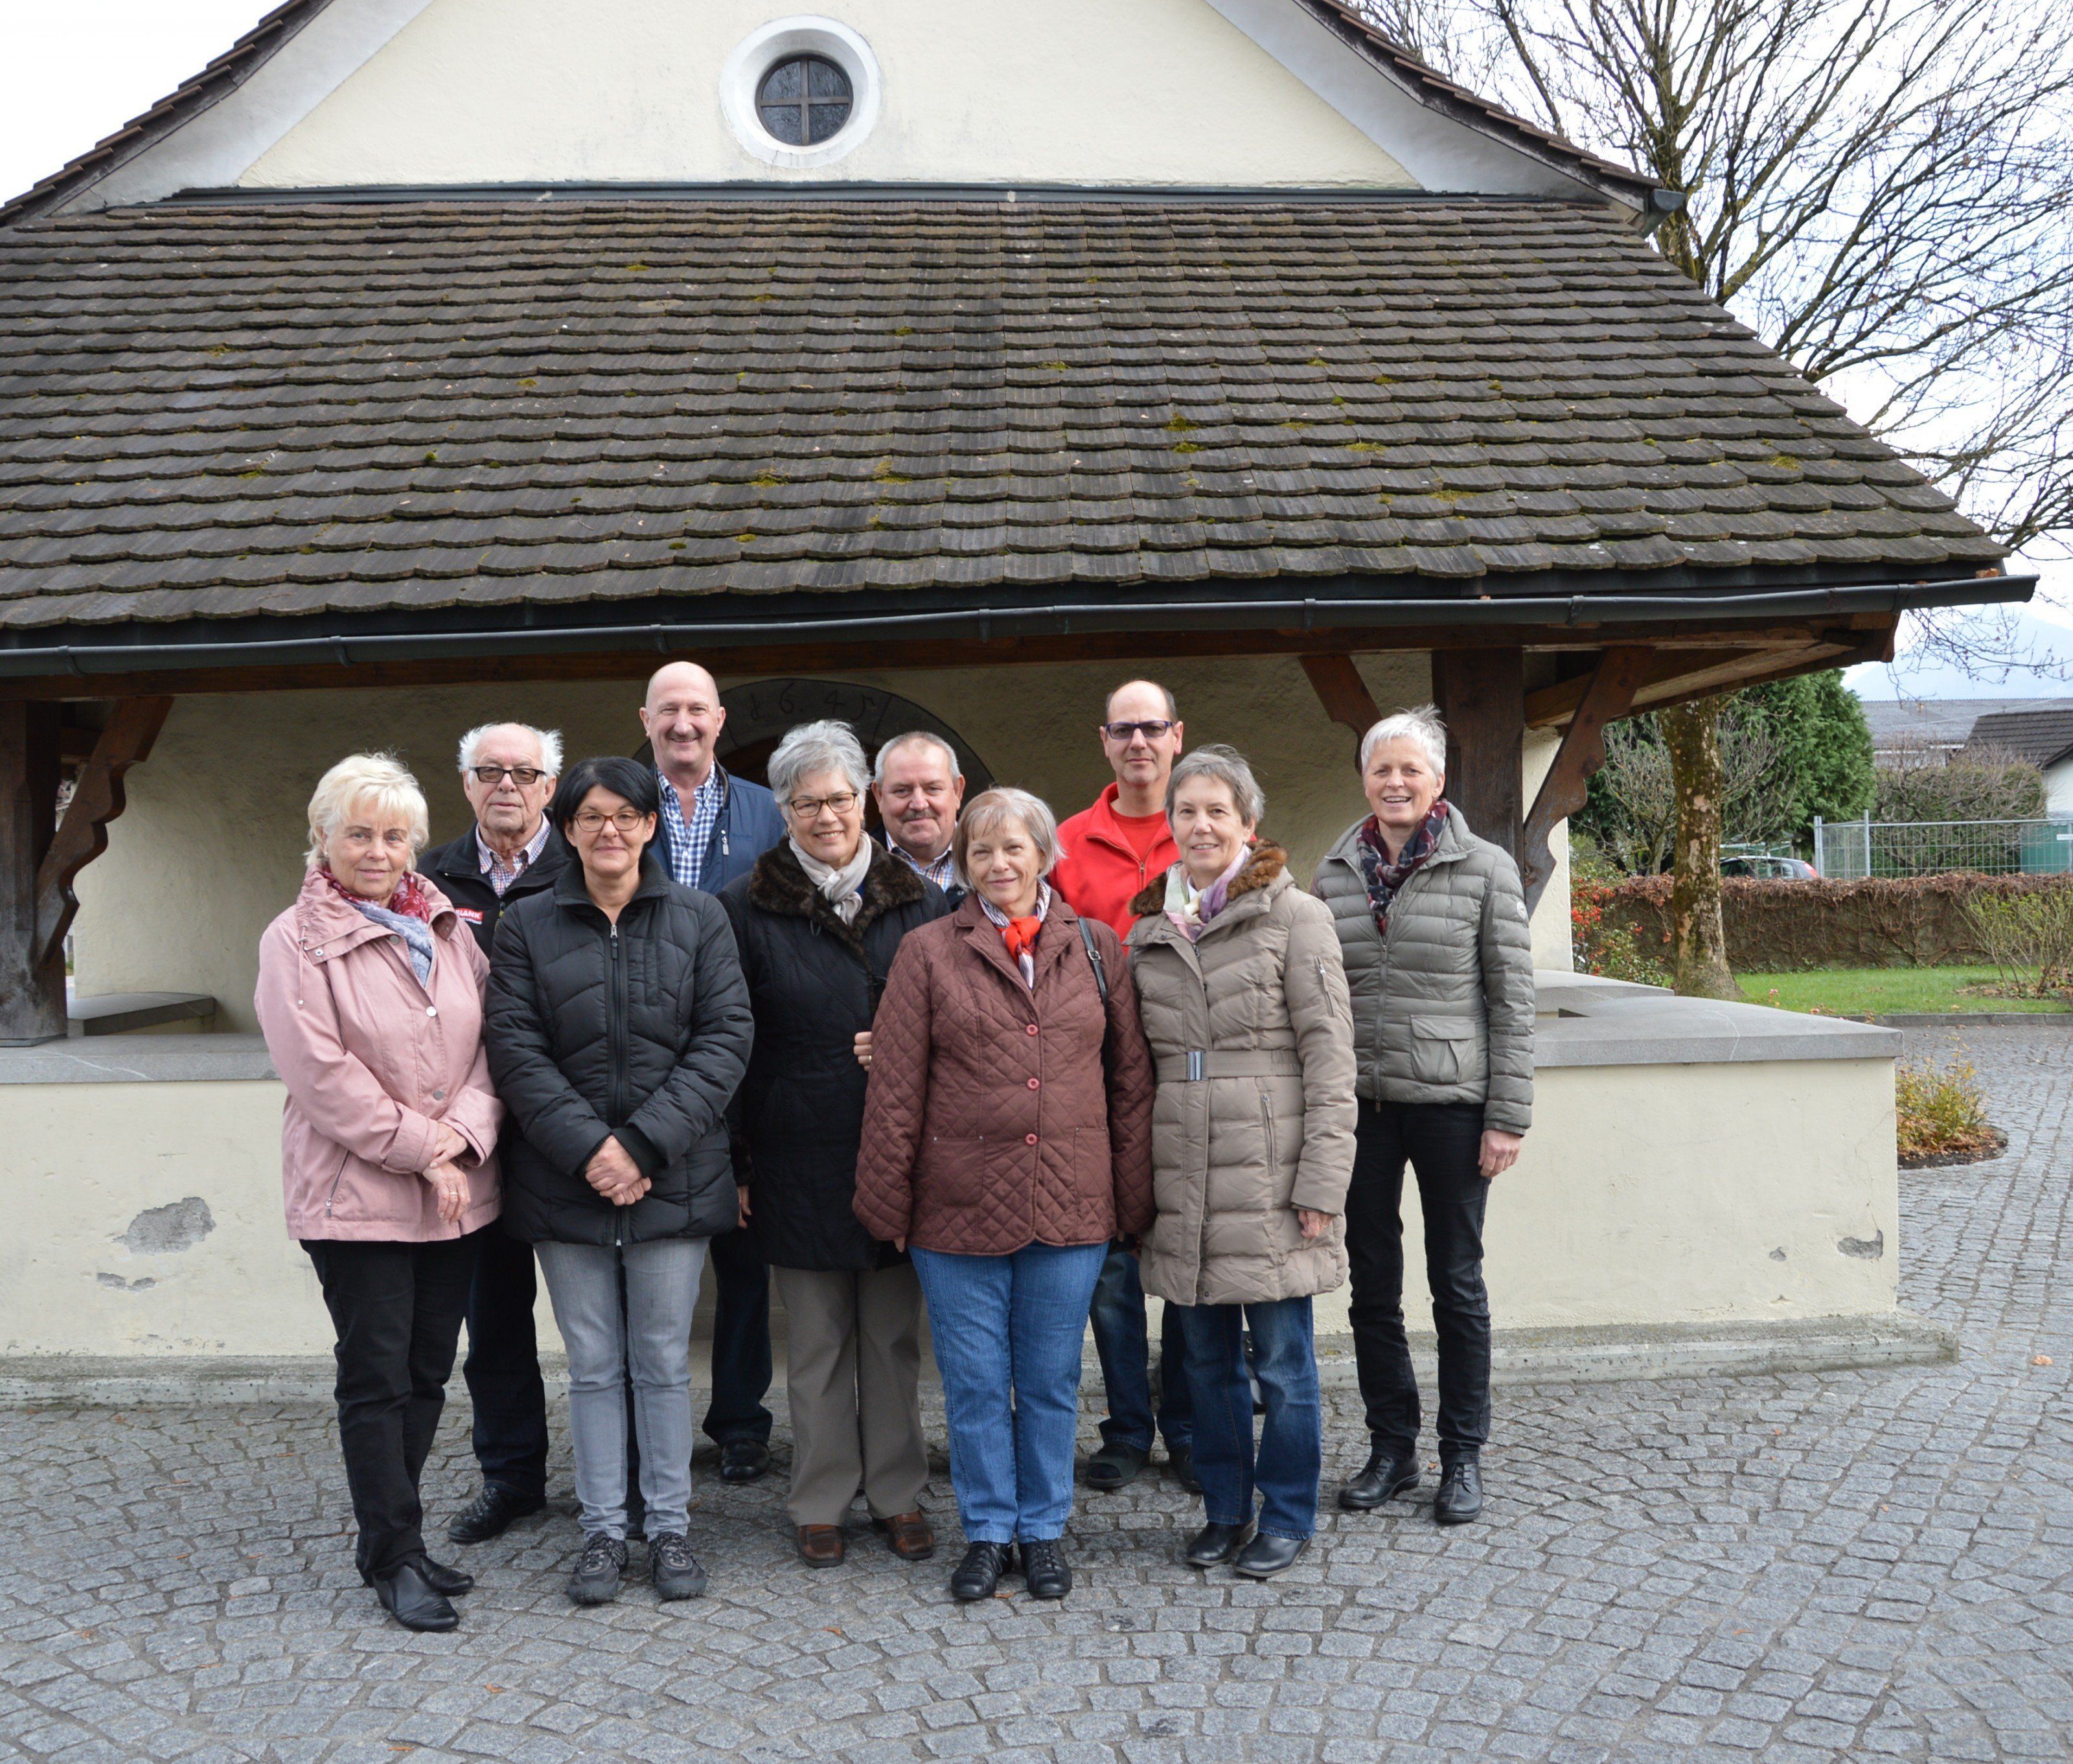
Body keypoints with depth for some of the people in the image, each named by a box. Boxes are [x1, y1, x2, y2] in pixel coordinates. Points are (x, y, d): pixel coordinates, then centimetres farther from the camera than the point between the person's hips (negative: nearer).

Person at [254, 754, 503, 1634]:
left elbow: (491, 1040, 5)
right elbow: (323, 1074, -13)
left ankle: (389, 1536, 27)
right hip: (357, 1195, -5)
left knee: (428, 1371, 12)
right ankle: (395, 1559, 13)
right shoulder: (296, 941, -6)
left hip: (458, 1194, 5)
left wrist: (463, 1132, -11)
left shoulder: (450, 928, 9)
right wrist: (420, 1151, -14)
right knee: (376, 1378, 2)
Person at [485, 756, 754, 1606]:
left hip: (672, 1179, 0)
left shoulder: (700, 918, 2)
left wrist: (646, 1144, -13)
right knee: (593, 1366, 9)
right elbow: (515, 1049, -3)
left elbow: (725, 1037, -4)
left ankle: (670, 1527, 23)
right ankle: (603, 1530, 23)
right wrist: (587, 1146, -15)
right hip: (565, 1183, 1)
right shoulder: (527, 925, 3)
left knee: (664, 1363, 9)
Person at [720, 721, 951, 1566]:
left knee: (893, 1337, 11)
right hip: (798, 1159, -1)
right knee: (817, 1345, 8)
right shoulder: (748, 907, 0)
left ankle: (898, 1494, 26)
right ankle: (822, 1503, 23)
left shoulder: (918, 900, 5)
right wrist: (736, 1162, -2)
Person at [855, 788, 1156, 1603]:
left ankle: (1043, 1529, 28)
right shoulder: (928, 952, 1)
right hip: (959, 1208, -1)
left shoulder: (1098, 949, 6)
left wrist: (1133, 1197, 4)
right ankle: (987, 1531, 26)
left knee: (1052, 1380, 11)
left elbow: (1131, 1079, 7)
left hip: (1071, 1209, 1)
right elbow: (895, 1089, 0)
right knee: (975, 1382, 8)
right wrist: (887, 1202, -2)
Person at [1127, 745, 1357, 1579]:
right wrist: (1136, 1173, 11)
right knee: (1208, 1360, 14)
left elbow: (1329, 1054, -7)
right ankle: (1224, 1510, 29)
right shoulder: (1149, 928, 11)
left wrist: (1322, 1180, -12)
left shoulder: (1293, 916, -4)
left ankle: (1286, 1518, 22)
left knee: (1282, 1361, 5)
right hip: (1182, 1182, 5)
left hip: (1268, 1179, -4)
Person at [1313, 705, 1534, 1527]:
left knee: (1456, 1282, 8)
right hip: (1359, 1104, 3)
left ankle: (1463, 1456, 23)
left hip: (1450, 1102, -3)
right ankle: (1391, 1447, 26)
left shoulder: (1486, 869, -4)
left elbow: (1512, 1001, -4)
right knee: (1372, 1282, 11)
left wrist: (1508, 1118, -7)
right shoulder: (1336, 872, 6)